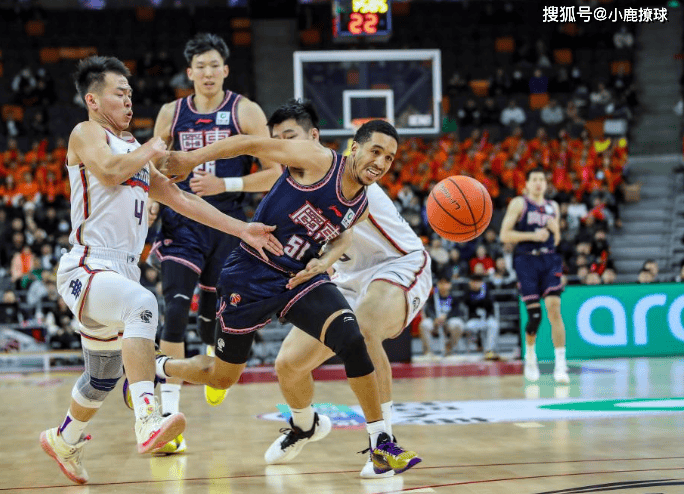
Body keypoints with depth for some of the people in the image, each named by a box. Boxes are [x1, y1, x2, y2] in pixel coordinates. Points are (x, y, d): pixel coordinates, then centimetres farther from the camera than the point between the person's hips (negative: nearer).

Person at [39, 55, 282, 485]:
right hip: (87, 270, -9)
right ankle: (148, 421, -50)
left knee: (103, 378, 20)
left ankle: (65, 441, 47)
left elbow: (180, 198, 22)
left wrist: (243, 230, 17)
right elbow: (109, 172, -21)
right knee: (143, 304, -38)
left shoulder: (136, 148, 22)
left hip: (123, 272, 9)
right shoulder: (86, 134, -1)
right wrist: (149, 151, -3)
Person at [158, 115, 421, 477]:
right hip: (251, 274, -4)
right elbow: (252, 144, -12)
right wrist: (192, 158, -14)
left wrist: (325, 260, -1)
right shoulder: (318, 161, -16)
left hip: (301, 276, 4)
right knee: (222, 377, 7)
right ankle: (152, 367, 38)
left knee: (351, 340, -23)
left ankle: (381, 444, -14)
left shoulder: (362, 207, 1)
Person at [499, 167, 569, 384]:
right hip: (527, 261, -3)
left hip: (549, 260, 3)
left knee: (554, 307, -15)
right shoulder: (519, 204, 3)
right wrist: (532, 236, -12)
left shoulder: (553, 206, 17)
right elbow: (504, 235, -4)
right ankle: (530, 355, 24)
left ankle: (560, 364, -16)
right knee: (534, 314, -5)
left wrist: (556, 230, 1)